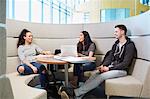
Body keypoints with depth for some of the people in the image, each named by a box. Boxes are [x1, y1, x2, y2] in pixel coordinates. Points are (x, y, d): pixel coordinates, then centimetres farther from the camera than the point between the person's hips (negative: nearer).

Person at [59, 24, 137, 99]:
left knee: (101, 76, -31)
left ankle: (75, 92, -36)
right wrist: (103, 65, -9)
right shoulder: (116, 44, 15)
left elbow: (125, 63, -16)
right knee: (95, 73, -22)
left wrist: (109, 68, -20)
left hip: (121, 70, -6)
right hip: (111, 67, 6)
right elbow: (110, 57, 11)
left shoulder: (130, 45, -8)